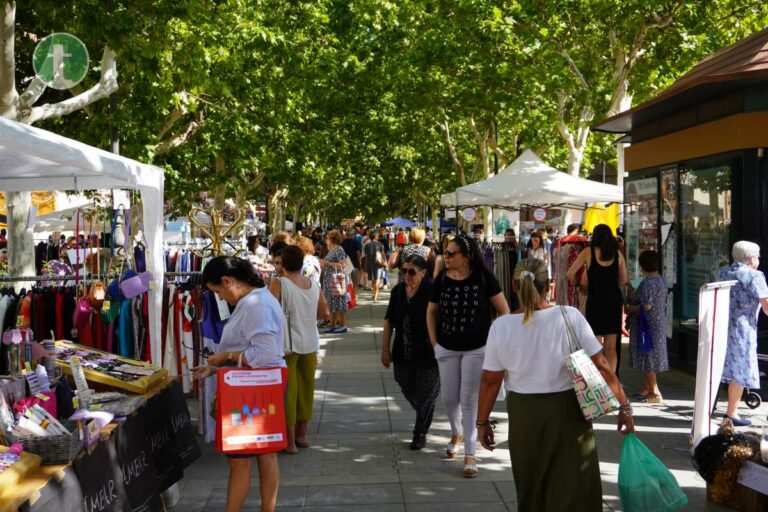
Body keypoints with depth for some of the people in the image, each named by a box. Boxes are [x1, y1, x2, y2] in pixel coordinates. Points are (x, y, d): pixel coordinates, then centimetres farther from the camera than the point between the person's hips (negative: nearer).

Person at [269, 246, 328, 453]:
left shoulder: (278, 284, -13)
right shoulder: (314, 285, 1)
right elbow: (324, 313, 9)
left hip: (288, 344, -5)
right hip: (310, 343, 5)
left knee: (288, 391, 4)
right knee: (306, 389, 16)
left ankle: (290, 441, 8)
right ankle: (302, 435, 28)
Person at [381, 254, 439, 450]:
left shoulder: (432, 290, -15)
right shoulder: (398, 291, 4)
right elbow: (389, 321, 10)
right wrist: (385, 348, 8)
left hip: (427, 354, -5)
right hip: (403, 354, 6)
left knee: (425, 396, 4)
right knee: (409, 392, 15)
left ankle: (420, 434, 20)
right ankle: (423, 422, 42)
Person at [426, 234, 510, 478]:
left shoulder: (484, 278, -12)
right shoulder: (442, 280, -4)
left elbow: (504, 311, -5)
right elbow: (432, 312, 10)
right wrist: (434, 341, 4)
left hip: (477, 349, -3)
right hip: (447, 349, 3)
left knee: (470, 400, -1)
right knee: (449, 397, 11)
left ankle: (470, 453, 10)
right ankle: (456, 433, 42)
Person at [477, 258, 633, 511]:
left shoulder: (501, 327, -6)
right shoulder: (570, 317, -10)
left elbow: (490, 380, -3)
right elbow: (601, 366, -9)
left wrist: (482, 421, 8)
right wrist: (624, 406, -1)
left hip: (524, 415, 2)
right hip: (567, 412, -2)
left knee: (530, 488, 19)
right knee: (573, 489, 7)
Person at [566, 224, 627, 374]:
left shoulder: (588, 253, -5)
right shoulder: (618, 254, 3)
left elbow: (570, 274, -6)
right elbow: (623, 280, 6)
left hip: (595, 300, -3)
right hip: (614, 300, 3)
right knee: (611, 346, 10)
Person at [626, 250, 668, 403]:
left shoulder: (647, 283, -20)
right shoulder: (662, 280, 8)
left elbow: (646, 306, -25)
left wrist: (629, 309, -10)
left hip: (647, 325, -9)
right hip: (659, 321, 9)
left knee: (648, 357, -3)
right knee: (651, 355, 17)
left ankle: (655, 392, 0)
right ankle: (647, 387, 26)